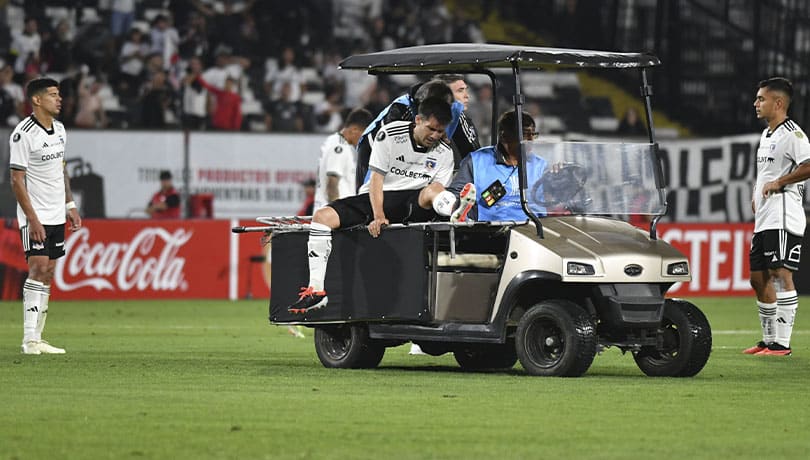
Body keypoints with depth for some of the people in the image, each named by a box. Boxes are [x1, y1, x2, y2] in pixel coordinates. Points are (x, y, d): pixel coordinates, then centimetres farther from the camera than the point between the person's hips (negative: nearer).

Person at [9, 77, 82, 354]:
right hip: (35, 217, -8)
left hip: (56, 215, 8)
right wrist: (32, 218, -18)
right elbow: (17, 180, -14)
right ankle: (30, 340, -14)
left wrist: (70, 206, 15)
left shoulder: (59, 129, 10)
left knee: (47, 273, 6)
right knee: (38, 269, -14)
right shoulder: (24, 133, -14)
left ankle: (37, 339, 8)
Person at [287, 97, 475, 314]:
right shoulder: (389, 135, -6)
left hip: (411, 203, 0)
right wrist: (378, 216, -22)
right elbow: (376, 178, -9)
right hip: (375, 199, 0)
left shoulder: (444, 153, 1)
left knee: (434, 190, -32)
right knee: (323, 216, -20)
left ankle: (458, 213, -68)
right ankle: (316, 290, -21)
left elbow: (439, 193, 0)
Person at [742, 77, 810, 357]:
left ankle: (782, 343, -15)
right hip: (763, 219, 10)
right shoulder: (766, 135, 20)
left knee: (781, 273, -14)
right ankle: (769, 340, 20)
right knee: (758, 277, 12)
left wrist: (778, 183, -18)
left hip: (783, 218, -10)